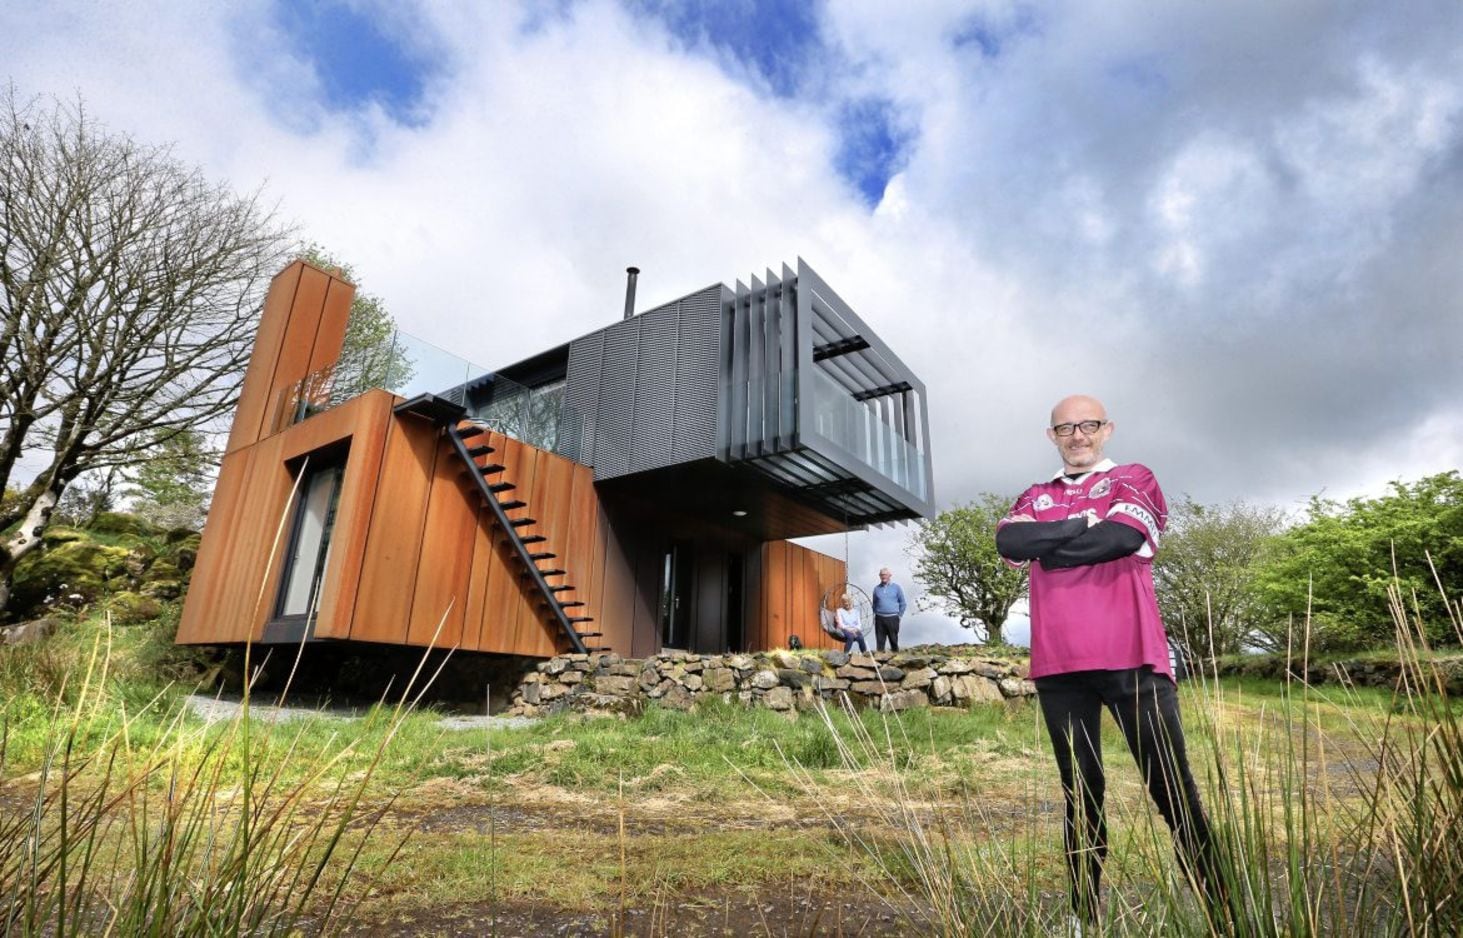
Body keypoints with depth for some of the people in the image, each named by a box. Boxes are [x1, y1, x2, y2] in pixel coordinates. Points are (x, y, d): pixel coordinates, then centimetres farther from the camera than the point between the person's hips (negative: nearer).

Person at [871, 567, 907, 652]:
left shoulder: (897, 587, 2)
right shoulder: (876, 589, 9)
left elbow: (903, 604, 7)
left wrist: (899, 615, 3)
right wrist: (875, 615, 12)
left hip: (892, 618, -2)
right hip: (879, 619, 2)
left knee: (894, 640, 3)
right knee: (879, 641, 3)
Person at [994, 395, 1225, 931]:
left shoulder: (1134, 479, 9)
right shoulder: (1035, 499, 17)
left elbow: (1122, 537, -12)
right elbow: (1008, 542, -4)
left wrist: (1048, 550, -2)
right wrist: (1084, 524, -7)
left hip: (1131, 658, -3)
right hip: (1058, 666, 3)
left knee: (1173, 788, 0)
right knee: (1080, 793, 11)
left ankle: (1221, 910, 14)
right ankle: (1084, 916, 21)